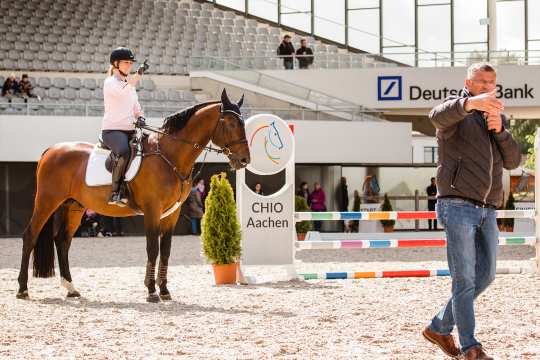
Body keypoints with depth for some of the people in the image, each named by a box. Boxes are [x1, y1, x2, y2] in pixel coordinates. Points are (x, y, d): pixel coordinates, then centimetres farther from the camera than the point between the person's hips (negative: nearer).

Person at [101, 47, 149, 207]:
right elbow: (123, 91, -25)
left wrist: (140, 117, 4)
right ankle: (116, 193, -33)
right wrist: (138, 74, -34)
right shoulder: (110, 83, -3)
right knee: (124, 152, -37)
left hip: (130, 130, 8)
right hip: (112, 130, -8)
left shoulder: (130, 83, 22)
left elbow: (135, 105, 26)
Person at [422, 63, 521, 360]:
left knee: (484, 277, 10)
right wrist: (471, 103, -53)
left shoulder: (497, 118, 18)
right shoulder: (457, 112, -5)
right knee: (465, 280, -8)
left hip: (486, 212, 8)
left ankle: (439, 328, 22)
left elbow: (512, 160, 8)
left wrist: (499, 130, -10)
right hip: (457, 206, -8)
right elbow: (439, 116, -32)